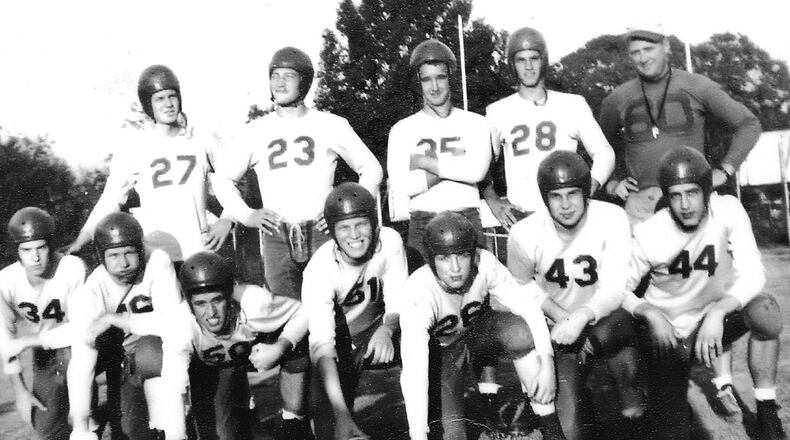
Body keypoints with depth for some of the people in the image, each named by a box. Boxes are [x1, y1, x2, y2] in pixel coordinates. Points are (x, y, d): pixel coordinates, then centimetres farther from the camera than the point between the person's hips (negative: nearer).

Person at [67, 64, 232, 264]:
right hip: (152, 255, -1)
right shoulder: (133, 145, 4)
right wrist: (78, 244, 1)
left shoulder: (203, 142, 8)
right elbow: (110, 201, 6)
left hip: (199, 251, 1)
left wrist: (226, 221, -1)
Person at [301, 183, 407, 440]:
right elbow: (322, 345, -37)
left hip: (373, 330, 3)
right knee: (329, 418, -21)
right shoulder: (319, 270, -29)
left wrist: (386, 329, -41)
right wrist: (341, 416, -47)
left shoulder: (389, 241, -19)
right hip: (336, 343, -3)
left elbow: (397, 302, -15)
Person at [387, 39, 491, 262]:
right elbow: (401, 186, -6)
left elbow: (476, 171, -9)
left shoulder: (474, 123, 10)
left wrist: (424, 162, -5)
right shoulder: (403, 129, 8)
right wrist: (454, 167, -7)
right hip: (422, 224, 0)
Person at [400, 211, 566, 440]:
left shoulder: (484, 263, -26)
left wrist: (547, 362, -39)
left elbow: (528, 305, -24)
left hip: (477, 329, 3)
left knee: (524, 332, -28)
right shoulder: (418, 292, -34)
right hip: (440, 350, -3)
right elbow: (413, 368, -42)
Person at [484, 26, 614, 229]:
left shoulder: (573, 105, 10)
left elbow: (604, 153, 11)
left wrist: (585, 193, -5)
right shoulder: (497, 111, 11)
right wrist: (492, 200, 3)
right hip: (518, 218, 0)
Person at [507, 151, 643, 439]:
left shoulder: (612, 219, -15)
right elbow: (523, 286, 4)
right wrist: (561, 317, -12)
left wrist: (581, 317, -39)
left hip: (603, 317, 0)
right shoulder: (524, 235, -12)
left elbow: (613, 289, -19)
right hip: (557, 325, 0)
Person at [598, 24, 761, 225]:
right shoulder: (617, 99, 9)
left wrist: (724, 170, 0)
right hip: (641, 200, 1)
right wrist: (612, 182, 9)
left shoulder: (697, 87, 5)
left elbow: (748, 124, 9)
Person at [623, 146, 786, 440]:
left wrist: (718, 312, -37)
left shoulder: (727, 210, -15)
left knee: (765, 309, -31)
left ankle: (767, 414, -14)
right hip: (668, 333, -1)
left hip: (713, 323, 2)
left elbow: (752, 274, -21)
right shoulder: (648, 234, -16)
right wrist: (650, 313, -29)